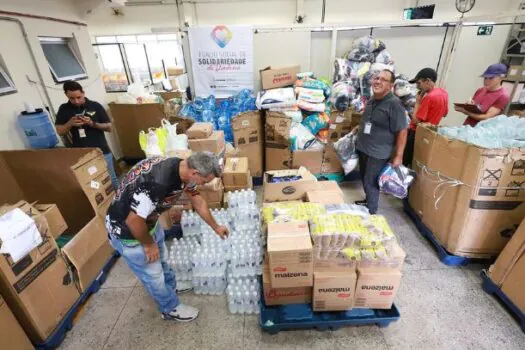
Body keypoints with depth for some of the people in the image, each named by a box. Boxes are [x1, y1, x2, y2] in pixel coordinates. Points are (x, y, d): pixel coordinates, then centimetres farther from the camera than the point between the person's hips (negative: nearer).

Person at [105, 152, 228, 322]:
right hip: (126, 231, -8)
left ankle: (171, 287, 54)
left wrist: (216, 228, 14)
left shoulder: (183, 170, -11)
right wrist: (148, 244, -13)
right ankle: (171, 309, 36)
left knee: (162, 258, 28)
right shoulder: (158, 182, -40)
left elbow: (198, 201, 4)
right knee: (153, 273, 12)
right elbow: (133, 220, -32)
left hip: (148, 220, 8)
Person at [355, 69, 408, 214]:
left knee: (370, 182, 1)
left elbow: (402, 131, -19)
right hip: (363, 148, 8)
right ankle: (368, 200, 42)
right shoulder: (372, 100, 5)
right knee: (364, 179, 20)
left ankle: (371, 212, 17)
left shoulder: (394, 103, -19)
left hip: (378, 152, -7)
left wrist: (398, 156, -19)